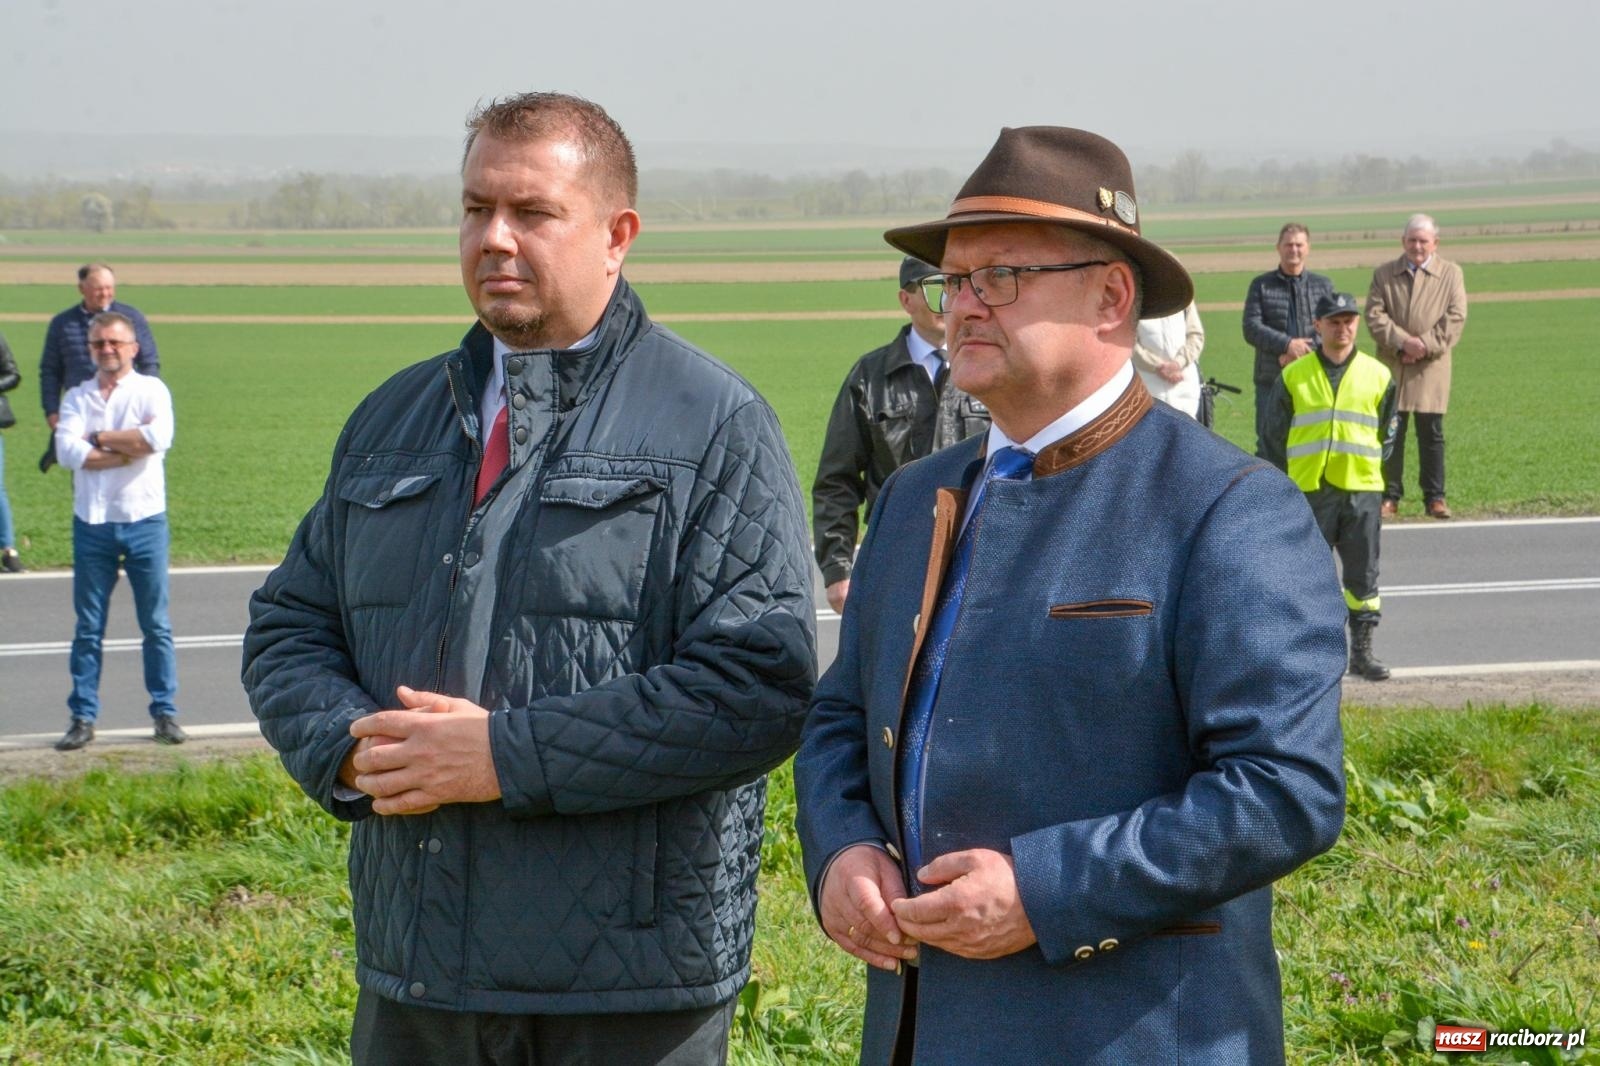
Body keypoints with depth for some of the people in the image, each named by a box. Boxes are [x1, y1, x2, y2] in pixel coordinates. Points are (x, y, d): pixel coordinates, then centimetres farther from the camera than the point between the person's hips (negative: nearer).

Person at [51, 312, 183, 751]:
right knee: (88, 627, 5)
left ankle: (165, 712, 11)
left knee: (156, 625, 4)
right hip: (91, 523, 2)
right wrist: (129, 449, -12)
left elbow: (159, 438, -18)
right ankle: (83, 717, 10)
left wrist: (100, 439, -9)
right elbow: (67, 451, -9)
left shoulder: (151, 390, 1)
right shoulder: (77, 398, 7)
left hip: (144, 521, -2)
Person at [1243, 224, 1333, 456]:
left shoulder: (1324, 285, 11)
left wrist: (1300, 355, -13)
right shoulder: (1261, 285, 7)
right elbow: (1251, 329, -4)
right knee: (1268, 442, 0)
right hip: (1272, 379, -1)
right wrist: (1287, 345, -17)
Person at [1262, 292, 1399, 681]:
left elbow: (1387, 433, 15)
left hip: (1361, 489, 1)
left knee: (1363, 573, 4)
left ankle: (1362, 651, 12)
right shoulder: (1293, 376, 3)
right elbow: (1275, 434, 6)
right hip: (1308, 491, -1)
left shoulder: (1378, 376, 7)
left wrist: (1373, 469, 4)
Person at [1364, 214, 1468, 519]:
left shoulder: (1451, 273, 8)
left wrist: (1426, 345, -11)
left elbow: (1455, 317, 0)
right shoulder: (1384, 274, 10)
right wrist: (1402, 342, -13)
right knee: (1391, 433, 1)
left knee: (1432, 433, 1)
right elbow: (1375, 315, 1)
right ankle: (1390, 496, 6)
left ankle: (1434, 497, 8)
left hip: (1431, 367, -1)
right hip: (1392, 366, 1)